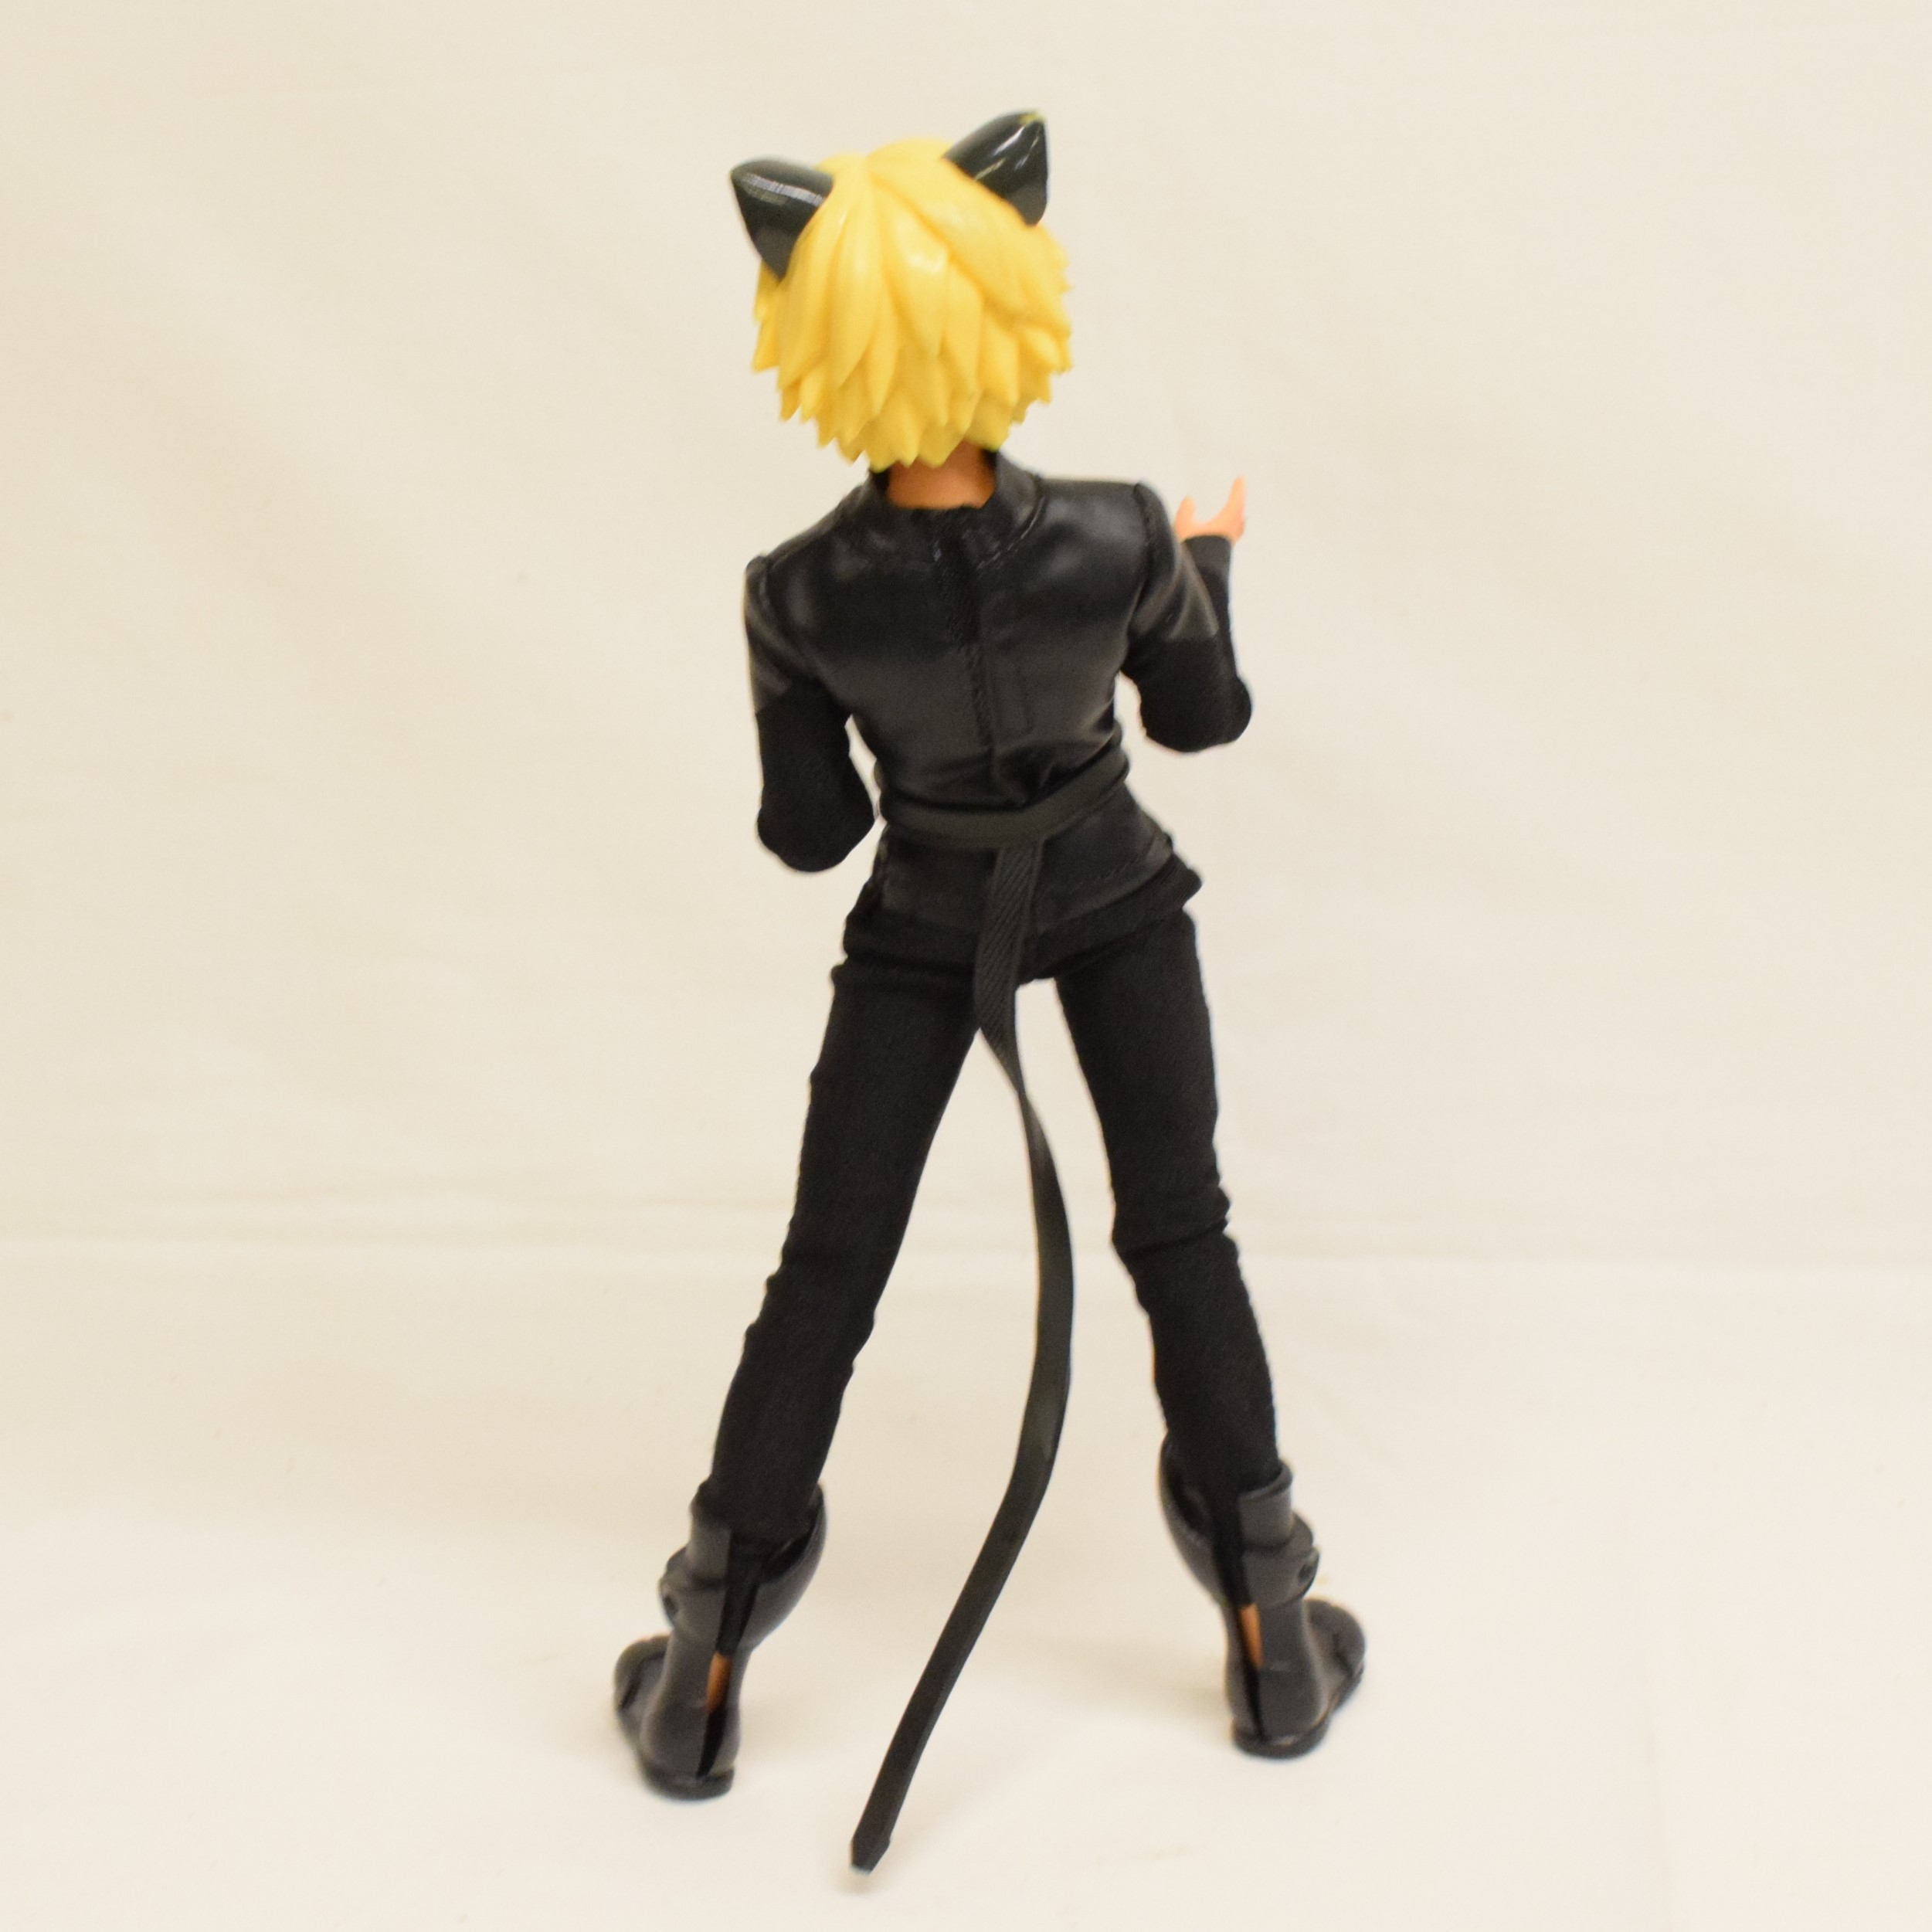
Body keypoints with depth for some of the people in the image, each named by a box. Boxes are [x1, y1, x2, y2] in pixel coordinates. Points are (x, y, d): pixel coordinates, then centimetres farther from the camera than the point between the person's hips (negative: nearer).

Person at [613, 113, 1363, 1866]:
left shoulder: (797, 599, -24)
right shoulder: (1118, 544, -25)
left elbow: (808, 836, -11)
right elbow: (1205, 718, -5)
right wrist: (1208, 564, 13)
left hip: (919, 932, 0)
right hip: (1115, 901, 0)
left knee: (826, 1275, 8)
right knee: (1180, 1242, 13)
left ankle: (704, 1680, 17)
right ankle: (1275, 1644, 22)